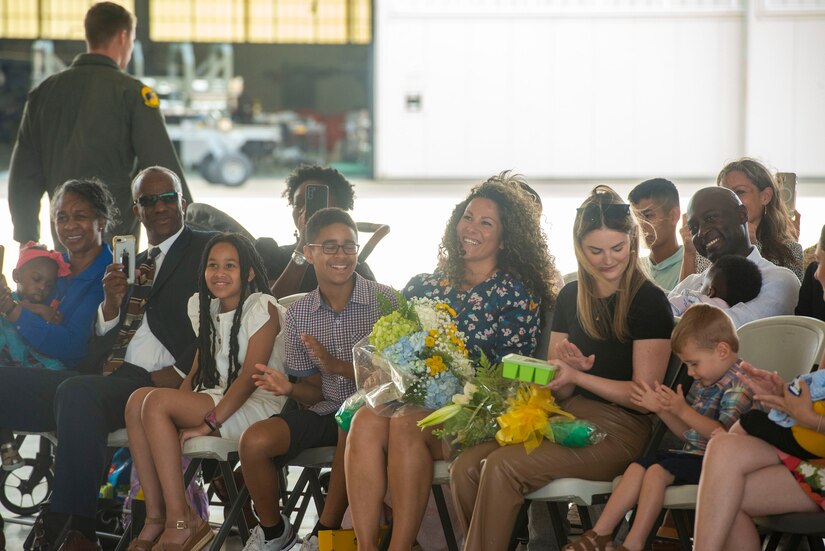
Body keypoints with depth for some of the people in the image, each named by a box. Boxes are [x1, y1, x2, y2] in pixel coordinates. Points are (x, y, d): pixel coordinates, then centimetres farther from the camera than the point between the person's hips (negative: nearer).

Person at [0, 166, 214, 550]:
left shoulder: (206, 249, 9)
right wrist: (111, 302, 3)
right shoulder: (129, 264, 29)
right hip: (103, 375, 7)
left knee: (76, 392, -37)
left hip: (155, 381, -7)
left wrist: (181, 371, -15)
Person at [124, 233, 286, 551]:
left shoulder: (262, 308, -6)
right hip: (216, 400, 7)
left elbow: (250, 377, -15)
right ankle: (156, 517, -20)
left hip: (258, 405, -7)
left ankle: (181, 522, -28)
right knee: (137, 401, -17)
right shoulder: (207, 310, 18)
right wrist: (179, 411, -4)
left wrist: (210, 422, -23)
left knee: (156, 402, -26)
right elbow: (199, 369, 16)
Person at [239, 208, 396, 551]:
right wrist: (290, 389, -14)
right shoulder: (298, 314, 5)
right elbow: (316, 391, 9)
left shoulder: (385, 301, -8)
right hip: (326, 412, 4)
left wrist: (339, 366, -21)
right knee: (254, 441, -19)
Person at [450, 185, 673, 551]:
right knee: (466, 467, -20)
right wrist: (568, 369, -7)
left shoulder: (649, 301, -5)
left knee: (502, 467, -28)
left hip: (619, 427, -6)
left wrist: (577, 376, -16)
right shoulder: (571, 296, 14)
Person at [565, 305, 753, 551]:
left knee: (657, 471, -25)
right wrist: (662, 409, 7)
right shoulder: (704, 383, 16)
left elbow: (724, 435, -25)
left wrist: (683, 410, -26)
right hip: (692, 453, 10)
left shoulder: (739, 384, -14)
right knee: (638, 465, -1)